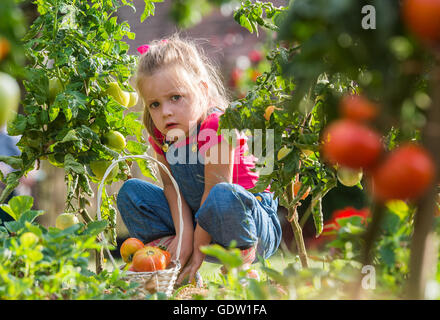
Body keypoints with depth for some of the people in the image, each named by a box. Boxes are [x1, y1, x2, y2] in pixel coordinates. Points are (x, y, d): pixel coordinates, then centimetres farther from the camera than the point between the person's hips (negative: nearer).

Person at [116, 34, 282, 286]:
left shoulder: (216, 126, -23)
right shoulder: (160, 135, -1)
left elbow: (214, 191, -22)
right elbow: (171, 187, -2)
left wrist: (199, 246, -18)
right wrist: (184, 234, -19)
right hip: (198, 222, 7)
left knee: (224, 196, -41)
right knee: (131, 191, 2)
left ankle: (243, 264, -16)